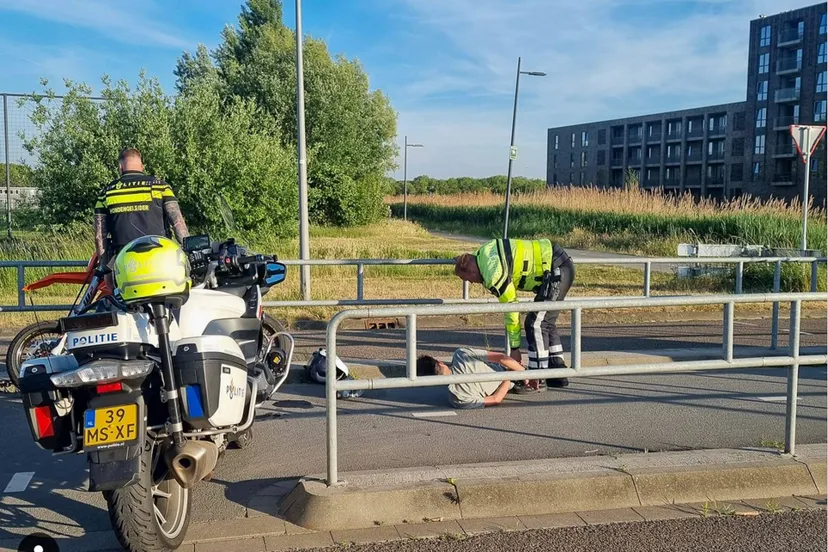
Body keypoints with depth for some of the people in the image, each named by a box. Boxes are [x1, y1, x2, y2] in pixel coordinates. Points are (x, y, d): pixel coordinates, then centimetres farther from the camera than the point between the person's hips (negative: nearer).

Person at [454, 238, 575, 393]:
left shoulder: (494, 275, -21)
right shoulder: (483, 252, 5)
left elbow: (511, 312, -13)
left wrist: (515, 348, -3)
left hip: (556, 270, -11)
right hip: (564, 264, 11)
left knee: (535, 324, -8)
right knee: (546, 322, 16)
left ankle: (537, 381, -3)